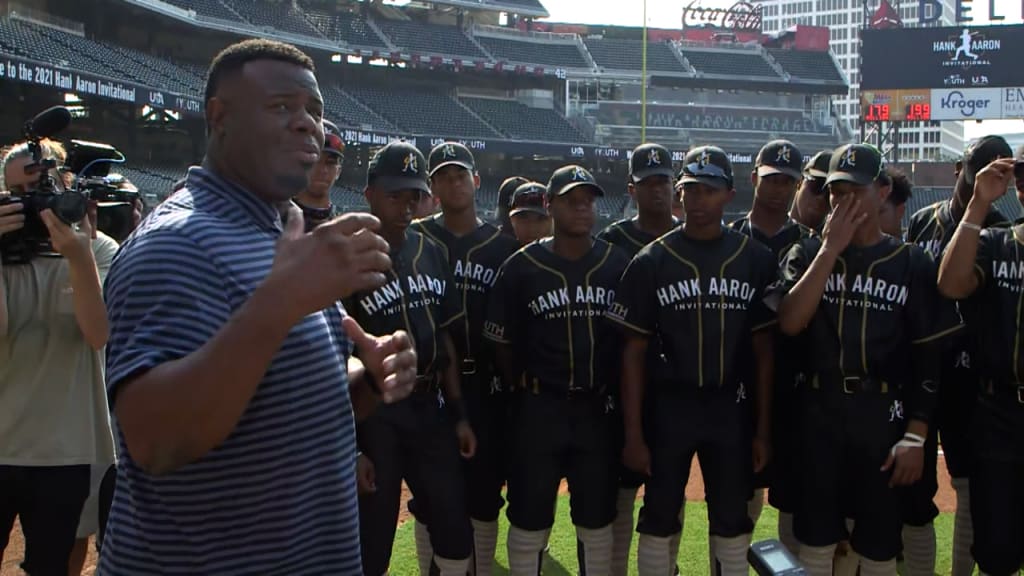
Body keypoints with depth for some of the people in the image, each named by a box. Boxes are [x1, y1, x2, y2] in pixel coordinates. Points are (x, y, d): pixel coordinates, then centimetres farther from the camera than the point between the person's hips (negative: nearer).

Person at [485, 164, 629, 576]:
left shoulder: (617, 265, 2)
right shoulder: (522, 267, -4)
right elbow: (502, 343, 2)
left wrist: (614, 392, 3)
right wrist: (526, 393, 4)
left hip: (599, 408, 2)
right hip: (538, 409, -2)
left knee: (598, 521, 13)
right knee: (529, 521, 6)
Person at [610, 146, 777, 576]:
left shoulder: (756, 260, 3)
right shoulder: (651, 262, -2)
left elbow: (763, 349, 5)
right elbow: (634, 352, -2)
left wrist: (763, 428, 2)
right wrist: (633, 433, -6)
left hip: (731, 409, 1)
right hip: (668, 407, -1)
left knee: (733, 525, 12)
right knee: (659, 522, 7)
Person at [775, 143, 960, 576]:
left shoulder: (912, 263, 2)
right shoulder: (808, 255, 5)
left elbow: (929, 357, 0)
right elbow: (789, 323, -13)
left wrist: (915, 436, -8)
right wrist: (831, 248, -13)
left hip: (884, 417, -1)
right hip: (818, 414, 1)